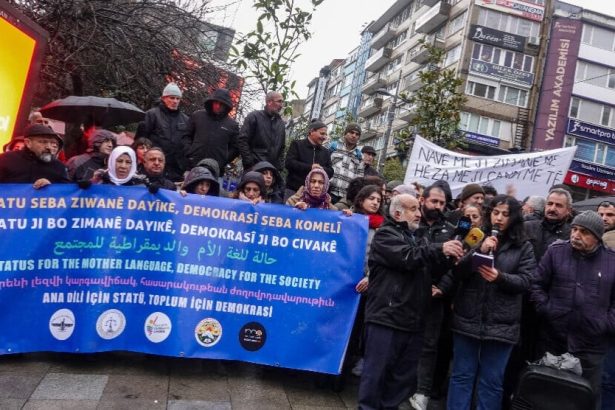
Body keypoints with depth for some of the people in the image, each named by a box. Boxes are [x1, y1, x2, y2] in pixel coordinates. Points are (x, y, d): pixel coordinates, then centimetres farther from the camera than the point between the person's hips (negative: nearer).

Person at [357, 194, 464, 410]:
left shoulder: (417, 238, 21)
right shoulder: (385, 234, -3)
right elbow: (407, 258, -19)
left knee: (404, 376, 13)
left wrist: (450, 256, 2)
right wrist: (440, 249, -20)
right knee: (376, 372, -2)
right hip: (386, 318, -7)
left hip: (412, 320, 8)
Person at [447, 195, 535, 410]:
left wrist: (500, 277, -23)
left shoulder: (523, 247, 4)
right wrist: (479, 251, -15)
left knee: (492, 381, 9)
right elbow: (457, 273, -1)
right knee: (461, 375, 9)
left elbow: (525, 281, -4)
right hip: (467, 319, 1)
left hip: (501, 323, -1)